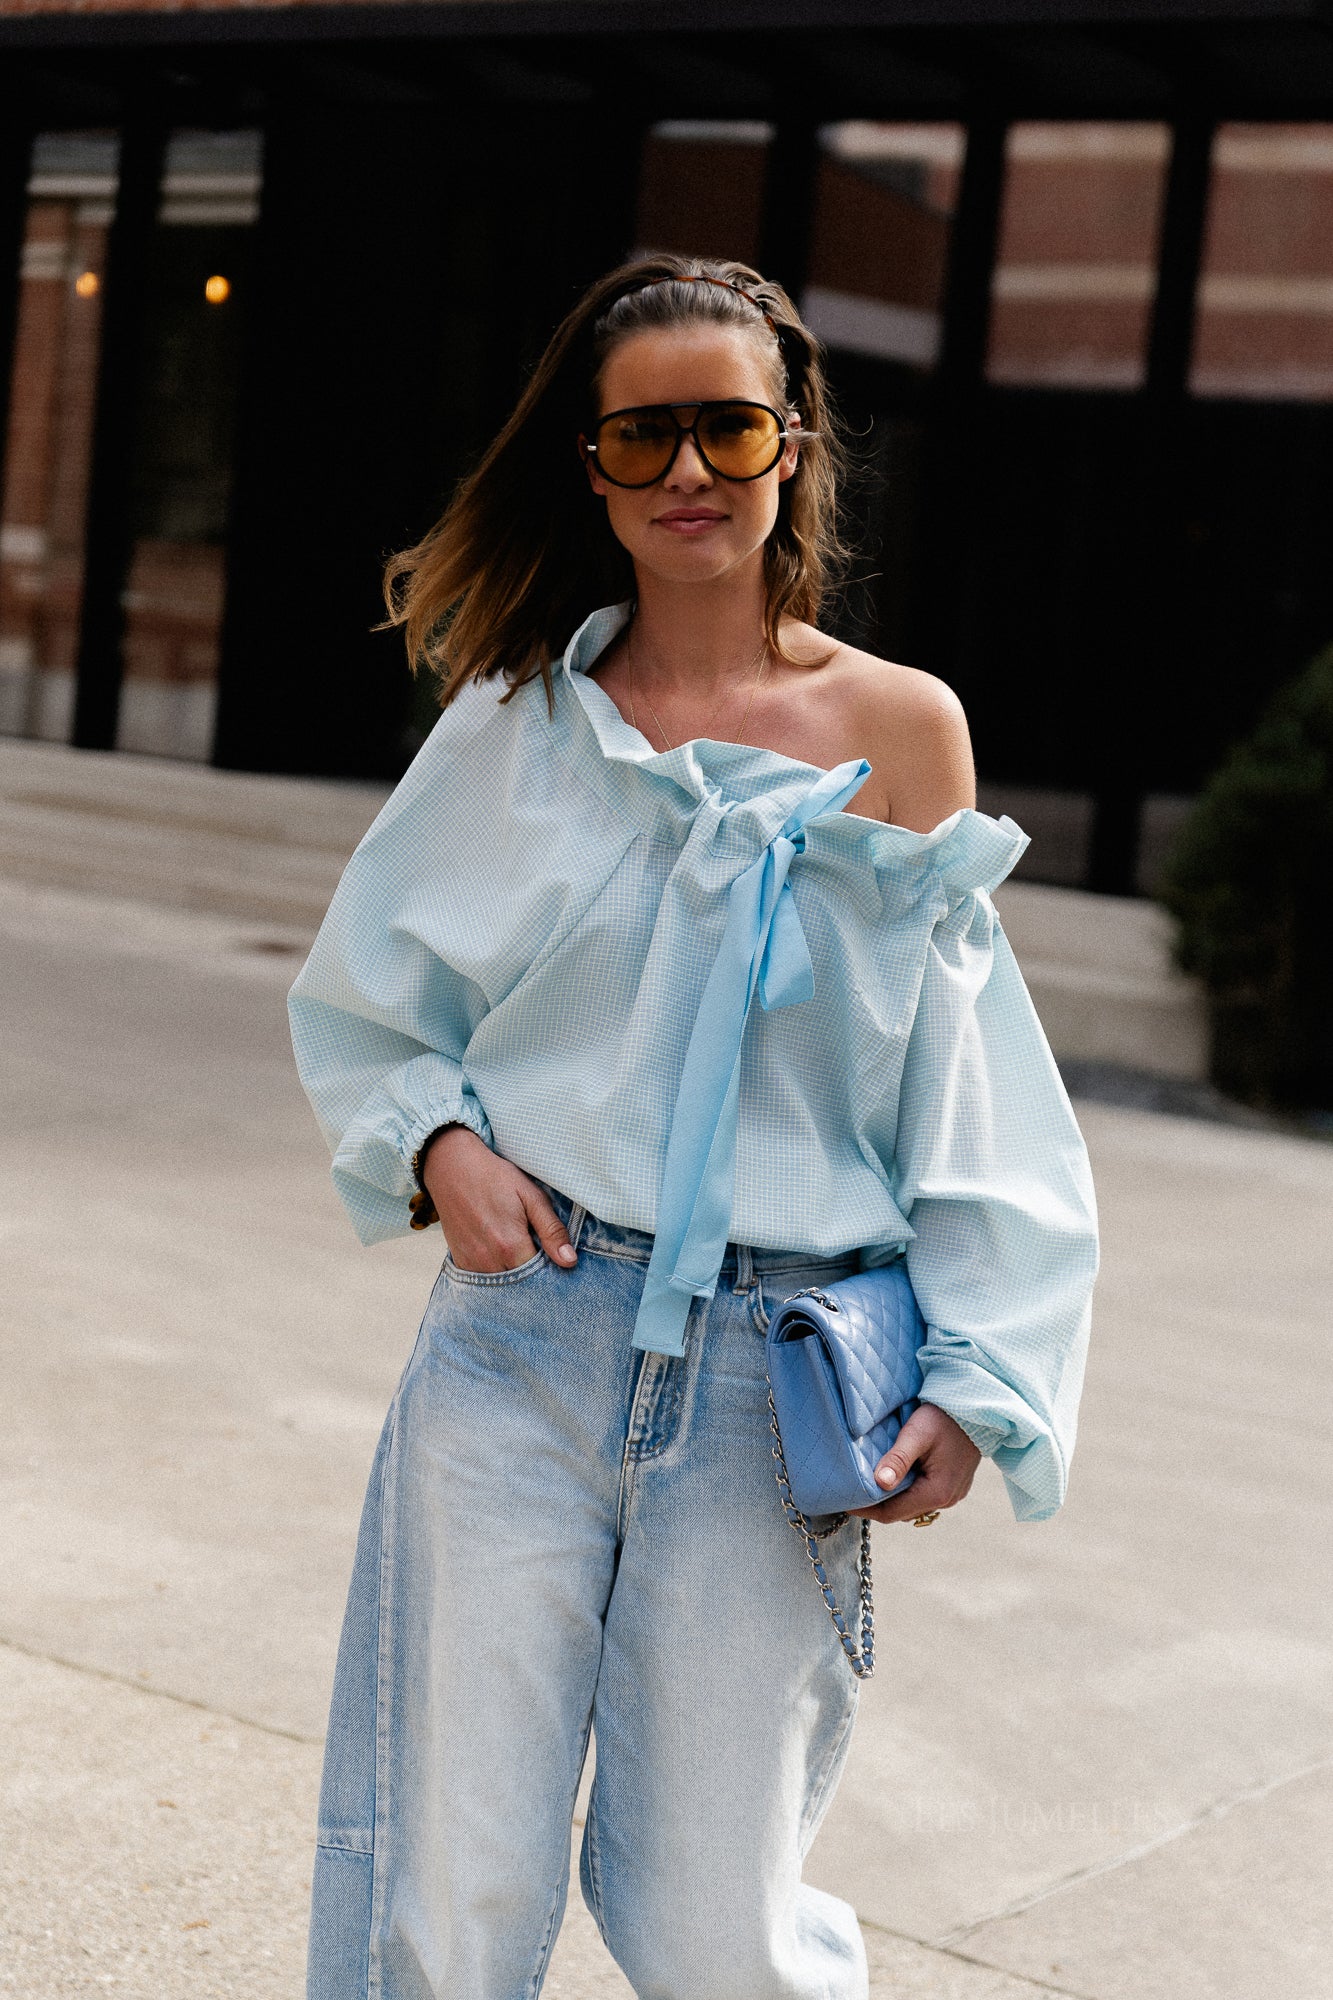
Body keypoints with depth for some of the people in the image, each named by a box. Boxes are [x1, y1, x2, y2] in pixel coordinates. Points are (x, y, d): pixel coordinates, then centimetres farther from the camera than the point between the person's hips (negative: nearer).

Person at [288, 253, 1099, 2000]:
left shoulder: (901, 729, 2)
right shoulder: (519, 723, 4)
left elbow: (968, 1083, 3)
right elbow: (359, 1001, 15)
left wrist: (977, 1377, -4)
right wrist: (432, 1142, -5)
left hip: (771, 1386, -1)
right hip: (519, 1340, 1)